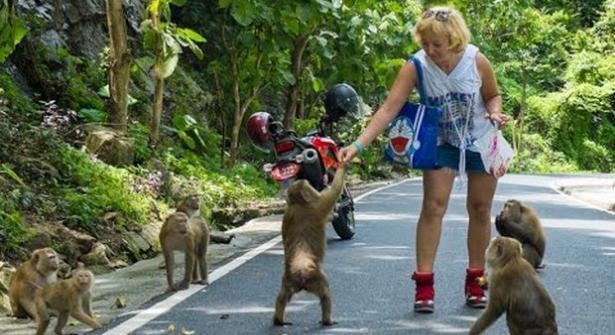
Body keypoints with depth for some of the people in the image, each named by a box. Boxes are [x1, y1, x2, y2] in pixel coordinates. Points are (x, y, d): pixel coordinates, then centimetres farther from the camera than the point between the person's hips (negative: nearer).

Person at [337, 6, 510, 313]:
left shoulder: (477, 61, -23)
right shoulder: (416, 66, -24)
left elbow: (493, 96, -3)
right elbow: (389, 109, -29)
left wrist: (495, 113, -26)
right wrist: (358, 145, -39)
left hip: (481, 142, 1)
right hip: (442, 143, 0)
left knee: (480, 208, 6)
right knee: (433, 205, -11)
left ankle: (475, 282, 19)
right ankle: (423, 285, -9)